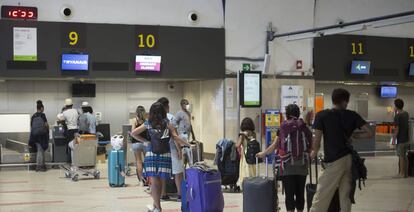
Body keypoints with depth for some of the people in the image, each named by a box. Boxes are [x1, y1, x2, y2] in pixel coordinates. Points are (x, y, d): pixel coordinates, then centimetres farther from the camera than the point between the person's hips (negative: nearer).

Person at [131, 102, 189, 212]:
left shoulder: (148, 124, 5)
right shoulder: (167, 123, 0)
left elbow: (133, 133, 6)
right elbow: (175, 137, -6)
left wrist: (144, 140, 13)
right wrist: (187, 144, 3)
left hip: (151, 153, 0)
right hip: (165, 153, 0)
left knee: (155, 181, 3)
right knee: (160, 181, 9)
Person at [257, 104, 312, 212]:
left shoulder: (283, 127, -2)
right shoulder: (304, 127, 3)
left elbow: (275, 145, 0)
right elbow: (311, 146, 2)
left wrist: (263, 153, 13)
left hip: (288, 165, -2)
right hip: (302, 165, 2)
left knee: (289, 193, -1)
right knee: (300, 192, 10)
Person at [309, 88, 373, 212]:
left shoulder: (322, 115, -5)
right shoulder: (352, 115, 4)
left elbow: (317, 140, -8)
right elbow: (369, 133, 1)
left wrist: (314, 152, 11)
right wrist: (353, 136, 15)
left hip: (333, 161, -4)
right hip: (349, 159, 4)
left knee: (320, 199, 0)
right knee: (345, 196, 10)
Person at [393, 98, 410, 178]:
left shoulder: (397, 116, -18)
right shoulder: (406, 114, 5)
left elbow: (397, 130, -18)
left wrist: (393, 140, -11)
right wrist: (396, 112, 18)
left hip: (400, 139, -7)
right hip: (407, 138, 7)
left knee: (401, 157, 1)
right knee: (405, 156, 15)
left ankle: (402, 173, 7)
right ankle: (406, 172, 19)